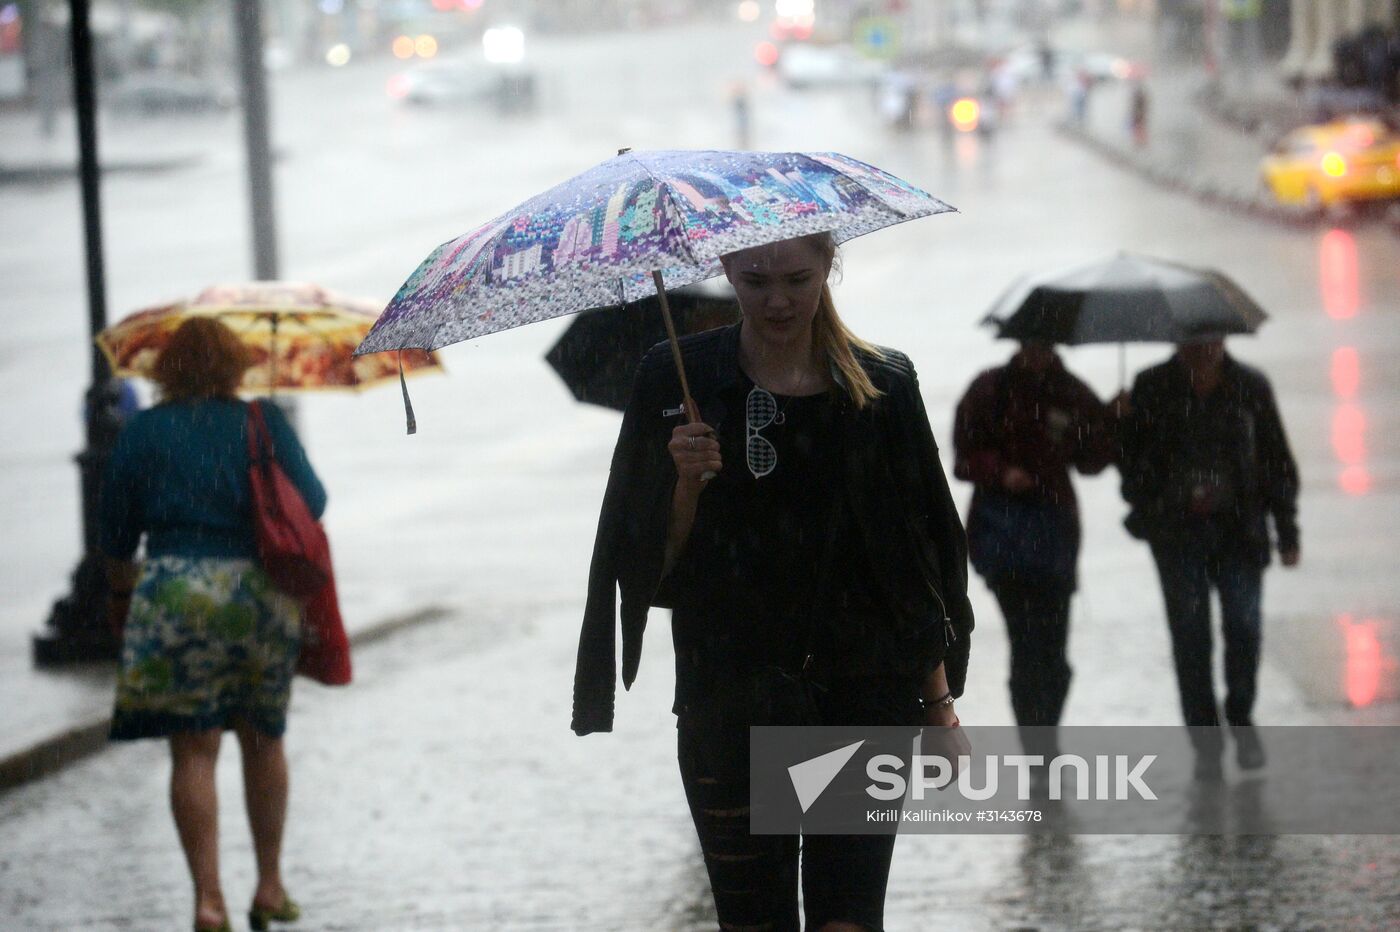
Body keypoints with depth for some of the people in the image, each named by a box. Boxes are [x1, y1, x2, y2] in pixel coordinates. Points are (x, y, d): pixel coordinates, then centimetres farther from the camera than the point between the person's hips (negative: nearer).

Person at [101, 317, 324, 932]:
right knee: (263, 742, 17)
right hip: (263, 596, 1)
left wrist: (120, 589, 22)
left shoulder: (142, 432, 2)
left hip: (174, 598, -1)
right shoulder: (264, 424, 2)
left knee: (193, 753, -1)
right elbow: (312, 504, 5)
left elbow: (116, 528, 6)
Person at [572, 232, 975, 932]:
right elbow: (650, 565, 2)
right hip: (730, 708, 0)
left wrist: (940, 699, 6)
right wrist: (686, 485, -17)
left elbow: (923, 558, 9)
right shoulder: (674, 381, 2)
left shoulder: (882, 387, 4)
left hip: (862, 695, 0)